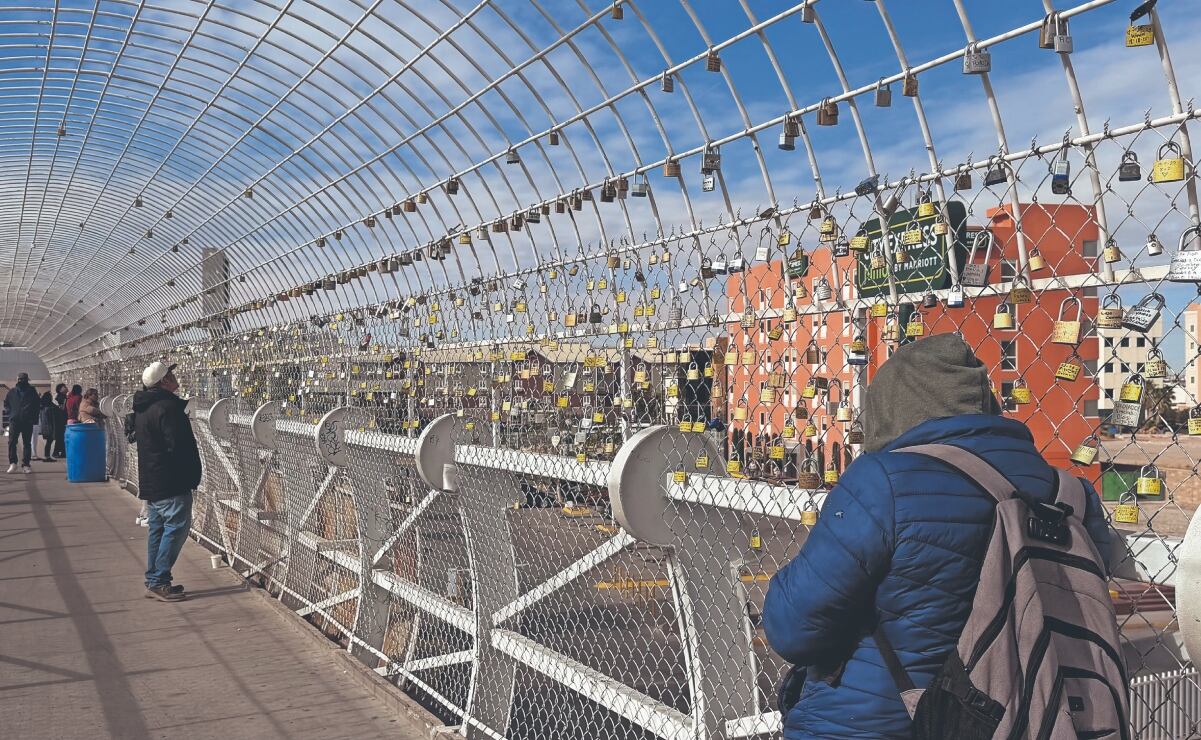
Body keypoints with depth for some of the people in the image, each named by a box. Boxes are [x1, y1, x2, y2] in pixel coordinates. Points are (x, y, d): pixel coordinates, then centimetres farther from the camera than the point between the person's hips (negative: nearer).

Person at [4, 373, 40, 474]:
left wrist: (34, 418, -2)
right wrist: (9, 412, 4)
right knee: (12, 442, -7)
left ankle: (25, 465, 6)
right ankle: (13, 463, 1)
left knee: (27, 443, 3)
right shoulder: (12, 391, 8)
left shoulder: (32, 391, 5)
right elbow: (6, 403, 20)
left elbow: (36, 405, 8)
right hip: (14, 420, 1)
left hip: (28, 421, -1)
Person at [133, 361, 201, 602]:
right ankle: (159, 582, -5)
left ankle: (153, 581, 19)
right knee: (176, 528, -6)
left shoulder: (142, 408, 14)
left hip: (151, 482, 10)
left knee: (158, 529, 14)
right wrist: (192, 476, -10)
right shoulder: (168, 407, -18)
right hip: (172, 482, -10)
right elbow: (179, 446, -21)